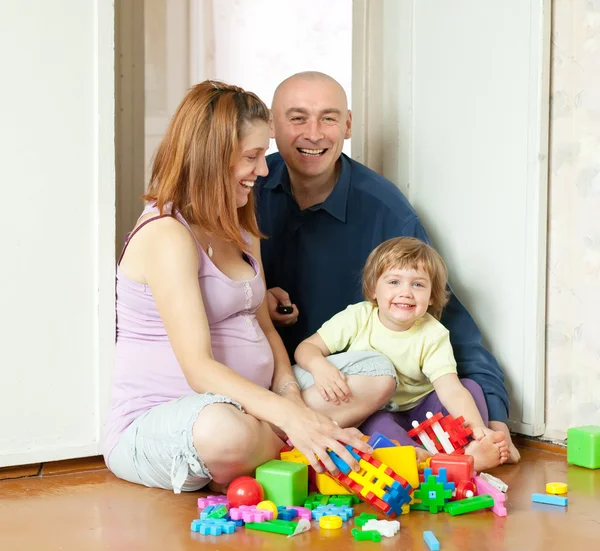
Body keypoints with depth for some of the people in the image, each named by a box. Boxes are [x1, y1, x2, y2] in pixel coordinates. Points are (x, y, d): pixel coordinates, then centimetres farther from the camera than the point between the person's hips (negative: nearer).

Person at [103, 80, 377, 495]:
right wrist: (290, 417, -35)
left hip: (246, 406, 9)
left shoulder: (241, 233, 15)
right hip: (154, 424, -9)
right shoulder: (166, 235, -16)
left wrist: (289, 393, -5)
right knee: (223, 430, -43)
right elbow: (198, 367, -25)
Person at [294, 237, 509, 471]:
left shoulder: (433, 335, -12)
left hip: (417, 411, 2)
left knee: (470, 386, -17)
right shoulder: (357, 318, -11)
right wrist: (319, 366, -32)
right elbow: (307, 347, -7)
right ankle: (427, 459, -49)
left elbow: (451, 389, -23)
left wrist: (477, 426, -42)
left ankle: (469, 451, -38)